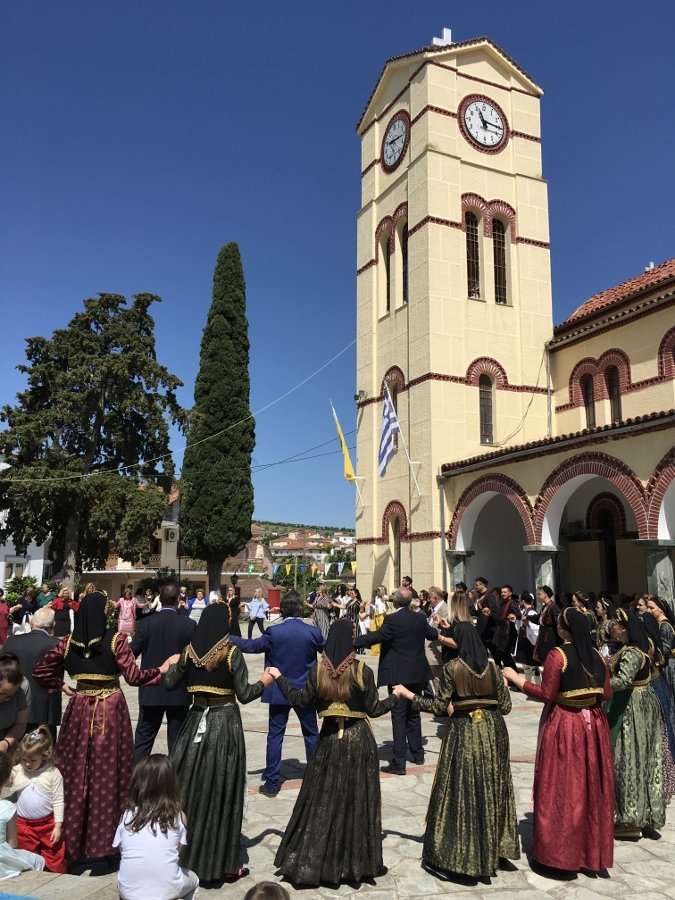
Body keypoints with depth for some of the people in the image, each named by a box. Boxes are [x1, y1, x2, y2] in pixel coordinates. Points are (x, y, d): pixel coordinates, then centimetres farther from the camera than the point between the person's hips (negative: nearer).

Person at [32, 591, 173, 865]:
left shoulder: (68, 642, -1)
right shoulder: (115, 639, -13)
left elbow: (40, 671, 5)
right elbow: (134, 677, -15)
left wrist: (61, 687, 16)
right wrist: (161, 669, -2)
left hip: (79, 709, 4)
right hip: (111, 710, -4)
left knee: (75, 771, 15)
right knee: (107, 774, 6)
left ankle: (73, 836, 28)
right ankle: (103, 839, 16)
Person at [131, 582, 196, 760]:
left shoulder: (146, 623, -8)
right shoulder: (189, 625, -10)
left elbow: (132, 652, -5)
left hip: (151, 691, 1)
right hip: (179, 692, 0)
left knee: (143, 738, 12)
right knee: (176, 739, 9)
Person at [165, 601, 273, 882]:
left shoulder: (189, 651, -3)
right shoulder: (231, 653, -14)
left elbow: (169, 683, 5)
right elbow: (244, 695, -11)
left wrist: (173, 664, 24)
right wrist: (265, 681, 6)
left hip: (196, 721, 4)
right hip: (225, 724, -4)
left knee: (190, 787, 16)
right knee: (222, 792, 6)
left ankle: (184, 855, 28)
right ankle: (224, 864, 15)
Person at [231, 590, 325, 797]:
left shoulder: (273, 632, -14)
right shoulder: (312, 632, -9)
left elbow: (252, 646, -9)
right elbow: (326, 648, 8)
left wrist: (227, 638, 2)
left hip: (278, 692, -1)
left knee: (275, 736, 8)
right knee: (311, 735, 15)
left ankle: (271, 783, 11)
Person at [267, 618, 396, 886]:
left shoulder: (318, 670, -7)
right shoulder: (362, 670, -14)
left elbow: (299, 700, 0)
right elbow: (374, 709, -8)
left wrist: (278, 677, 12)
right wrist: (396, 696, 9)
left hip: (330, 738, 2)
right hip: (358, 739, -2)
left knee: (322, 800, 13)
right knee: (356, 799, 10)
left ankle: (310, 862, 21)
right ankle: (355, 861, 20)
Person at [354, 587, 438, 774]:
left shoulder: (392, 620, -16)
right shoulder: (420, 619, 3)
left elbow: (376, 637, -25)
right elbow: (433, 635, 20)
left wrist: (353, 642, -21)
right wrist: (435, 630, 43)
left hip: (398, 675, -6)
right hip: (417, 674, 6)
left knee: (399, 716, -4)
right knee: (413, 714, 20)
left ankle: (399, 762, -5)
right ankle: (417, 754, 31)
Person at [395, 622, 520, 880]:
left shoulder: (452, 667, -11)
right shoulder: (493, 666, 0)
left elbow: (440, 707, -10)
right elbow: (505, 706, 2)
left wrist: (408, 695, -4)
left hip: (463, 732, -3)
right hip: (492, 731, 4)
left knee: (459, 791, 4)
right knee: (491, 789, 16)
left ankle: (448, 857, 12)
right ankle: (492, 851, 28)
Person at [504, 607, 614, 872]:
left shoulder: (558, 655, -17)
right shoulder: (597, 656, 0)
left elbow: (546, 694, -18)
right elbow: (606, 694, 5)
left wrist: (515, 678, -11)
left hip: (564, 726, -6)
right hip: (593, 725, 6)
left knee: (562, 787, 6)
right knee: (591, 786, 16)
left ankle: (561, 850, 15)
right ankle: (592, 849, 29)